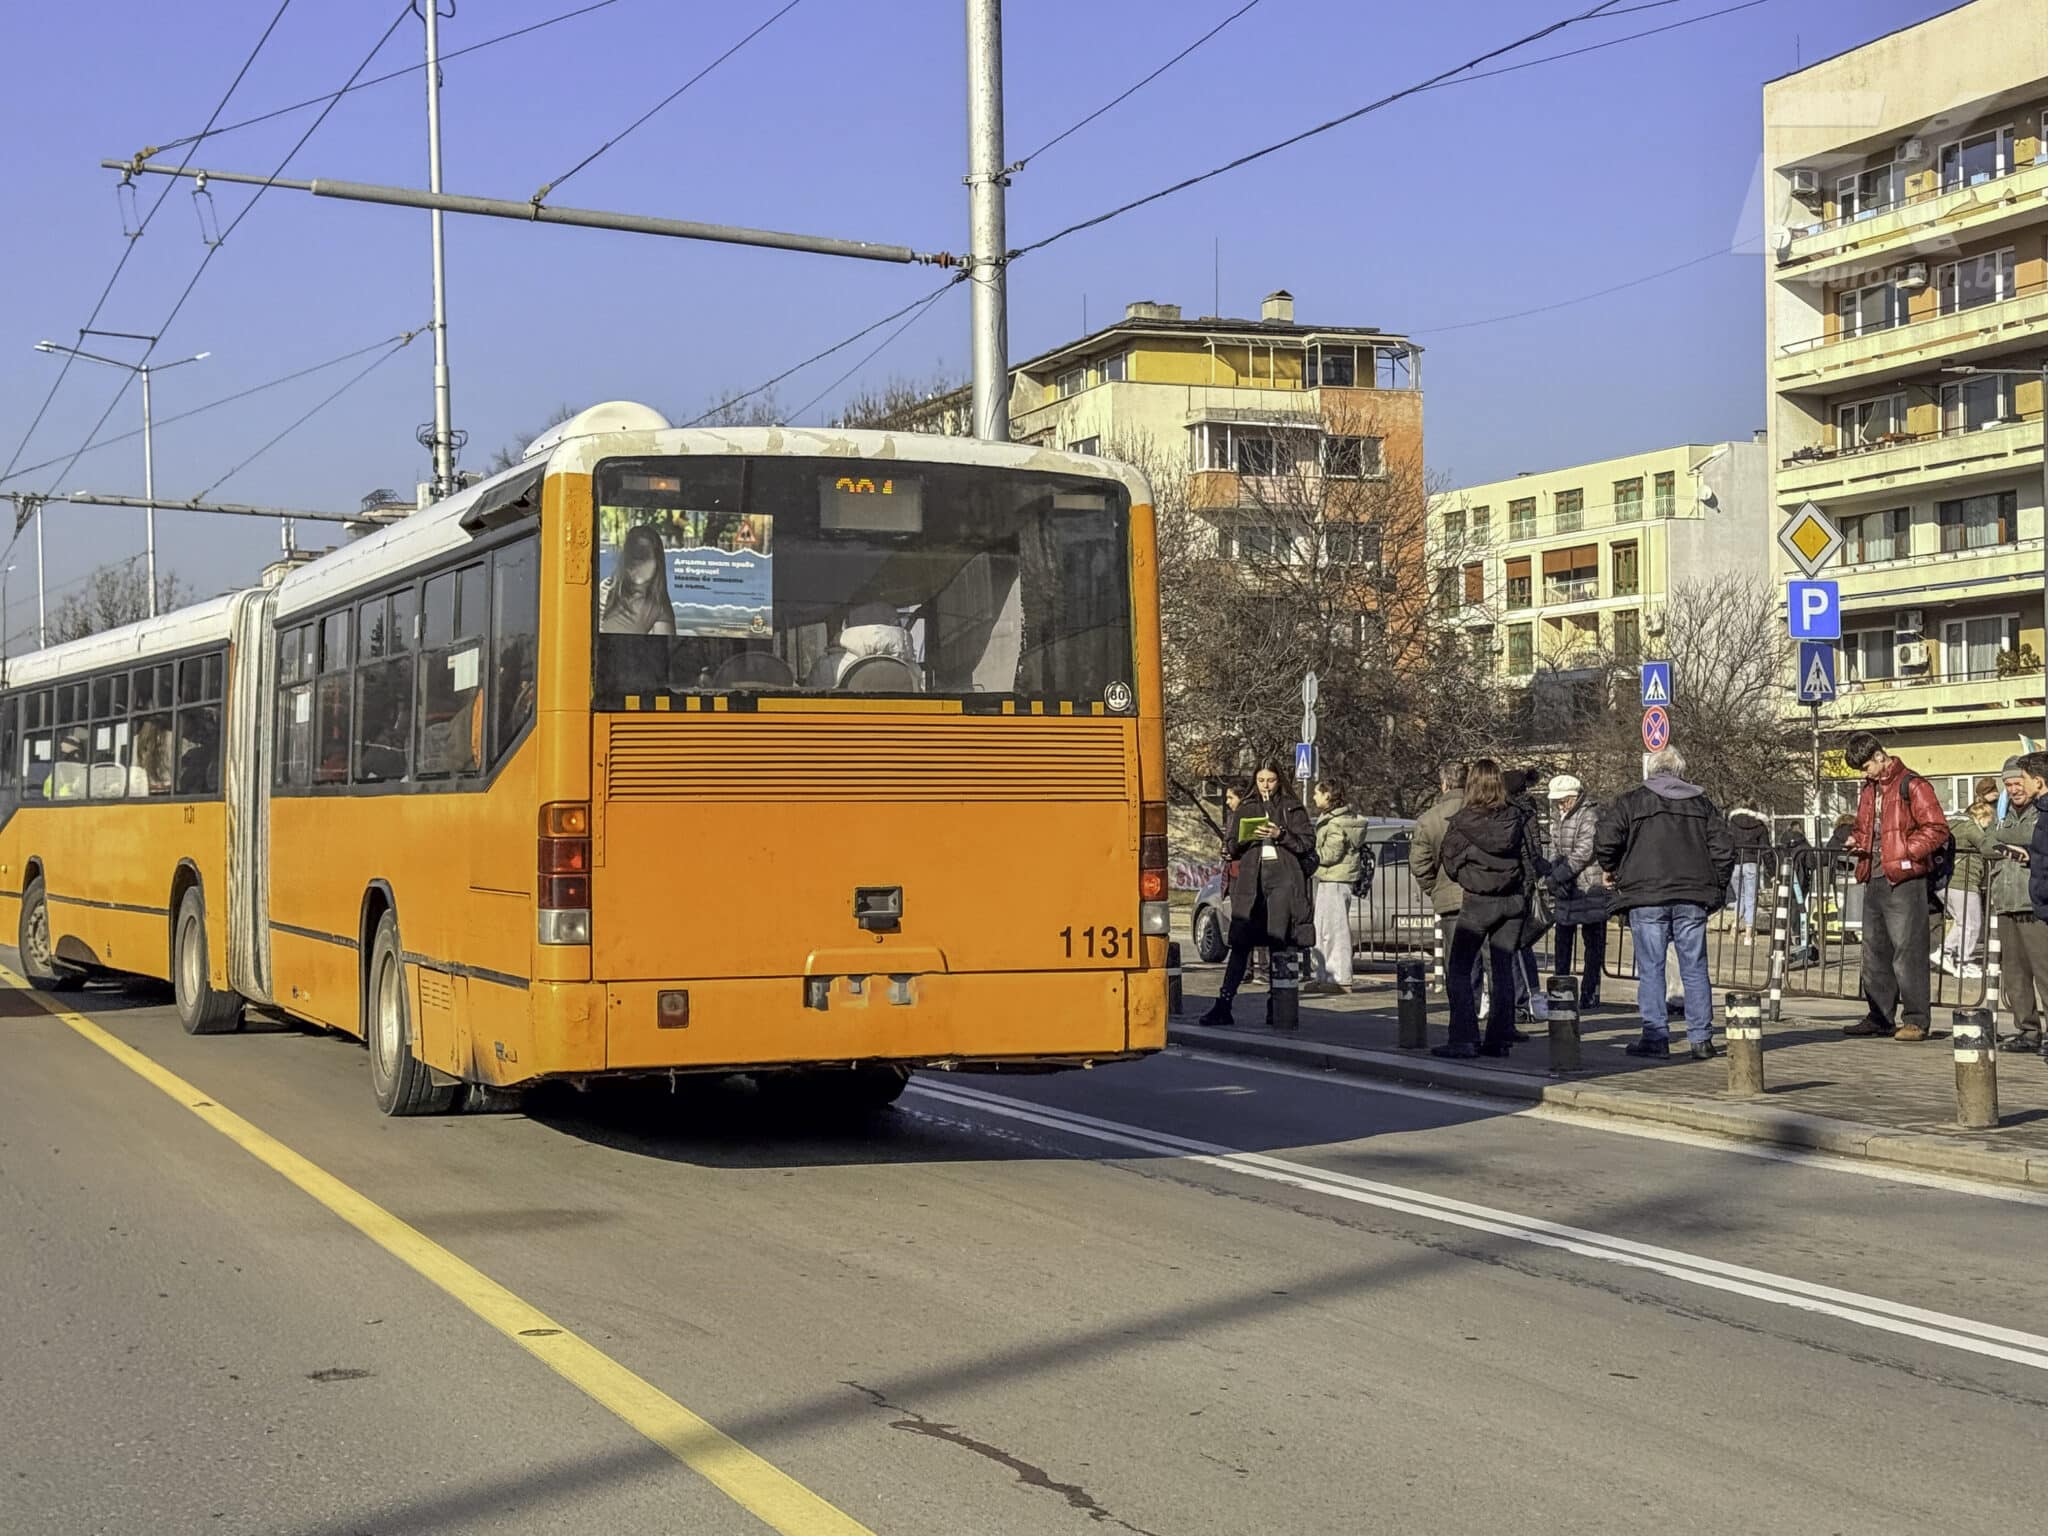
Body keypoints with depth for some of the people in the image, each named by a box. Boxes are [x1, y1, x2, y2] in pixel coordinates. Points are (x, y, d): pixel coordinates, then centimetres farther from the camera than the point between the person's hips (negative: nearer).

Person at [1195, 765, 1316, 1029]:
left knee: (1279, 942, -4)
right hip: (1250, 879, 2)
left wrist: (1280, 835, -10)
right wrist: (1248, 837, -4)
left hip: (1284, 876, -2)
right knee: (1240, 942, -5)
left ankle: (1277, 1003, 3)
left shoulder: (1293, 809, 11)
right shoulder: (1244, 810, 19)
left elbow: (1308, 842, 3)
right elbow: (1232, 846, 16)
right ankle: (1223, 1004, -9)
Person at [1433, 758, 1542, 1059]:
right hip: (1514, 901, 4)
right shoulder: (1519, 817, -2)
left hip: (1478, 902, -4)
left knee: (1460, 970, 3)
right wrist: (1525, 893, 11)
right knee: (1503, 969, 11)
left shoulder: (1461, 822, -9)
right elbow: (1534, 857, 2)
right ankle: (1500, 1038, 11)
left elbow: (1450, 864, -1)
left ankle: (1464, 1039, -5)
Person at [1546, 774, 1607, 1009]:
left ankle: (1590, 994, 2)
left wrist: (1559, 875, -17)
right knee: (1562, 940, 13)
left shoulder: (1589, 816, -13)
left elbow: (1584, 852, -19)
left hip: (1590, 887, -8)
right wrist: (1555, 870, -3)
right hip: (1567, 889, 8)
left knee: (1593, 943, -1)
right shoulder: (1558, 818, 13)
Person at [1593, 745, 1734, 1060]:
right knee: (1695, 968, 7)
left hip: (1645, 895, -3)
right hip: (1692, 898, 3)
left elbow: (1605, 841, -7)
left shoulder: (1631, 801, 4)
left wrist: (1612, 871, 11)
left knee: (1651, 969, 0)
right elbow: (1724, 848, 10)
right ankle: (1701, 1039, 7)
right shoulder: (1701, 803, 15)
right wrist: (1716, 889, 18)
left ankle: (1656, 1037, -2)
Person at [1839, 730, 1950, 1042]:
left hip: (1903, 880, -9)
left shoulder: (1912, 786, -8)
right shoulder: (1869, 790, 19)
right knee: (1874, 951, 11)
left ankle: (1916, 1020, -3)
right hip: (1874, 881, 9)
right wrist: (1858, 842, 11)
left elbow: (1937, 829, -12)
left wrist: (1905, 852, -17)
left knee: (1907, 952, -8)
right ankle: (1880, 1017, 18)